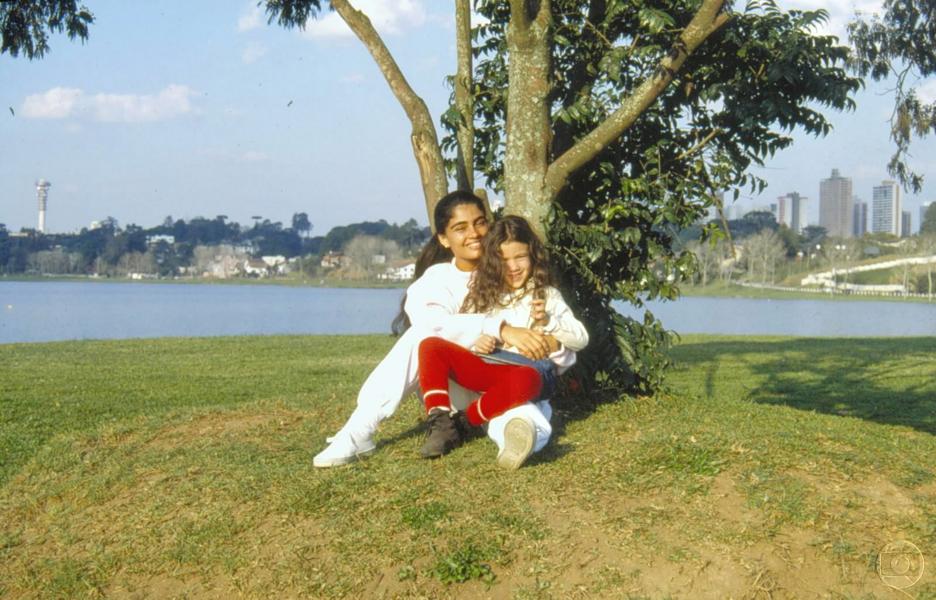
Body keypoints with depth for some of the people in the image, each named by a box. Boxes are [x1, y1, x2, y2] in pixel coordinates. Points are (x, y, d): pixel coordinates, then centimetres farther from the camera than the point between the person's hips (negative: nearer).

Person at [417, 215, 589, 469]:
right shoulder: (485, 294, 21)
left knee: (523, 381, -43)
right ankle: (441, 421, -27)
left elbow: (580, 338, 7)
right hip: (486, 366, 3)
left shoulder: (546, 296, 13)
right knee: (431, 346, -19)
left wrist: (548, 321, -9)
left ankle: (464, 420, -23)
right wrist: (474, 343, -8)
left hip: (529, 367, -3)